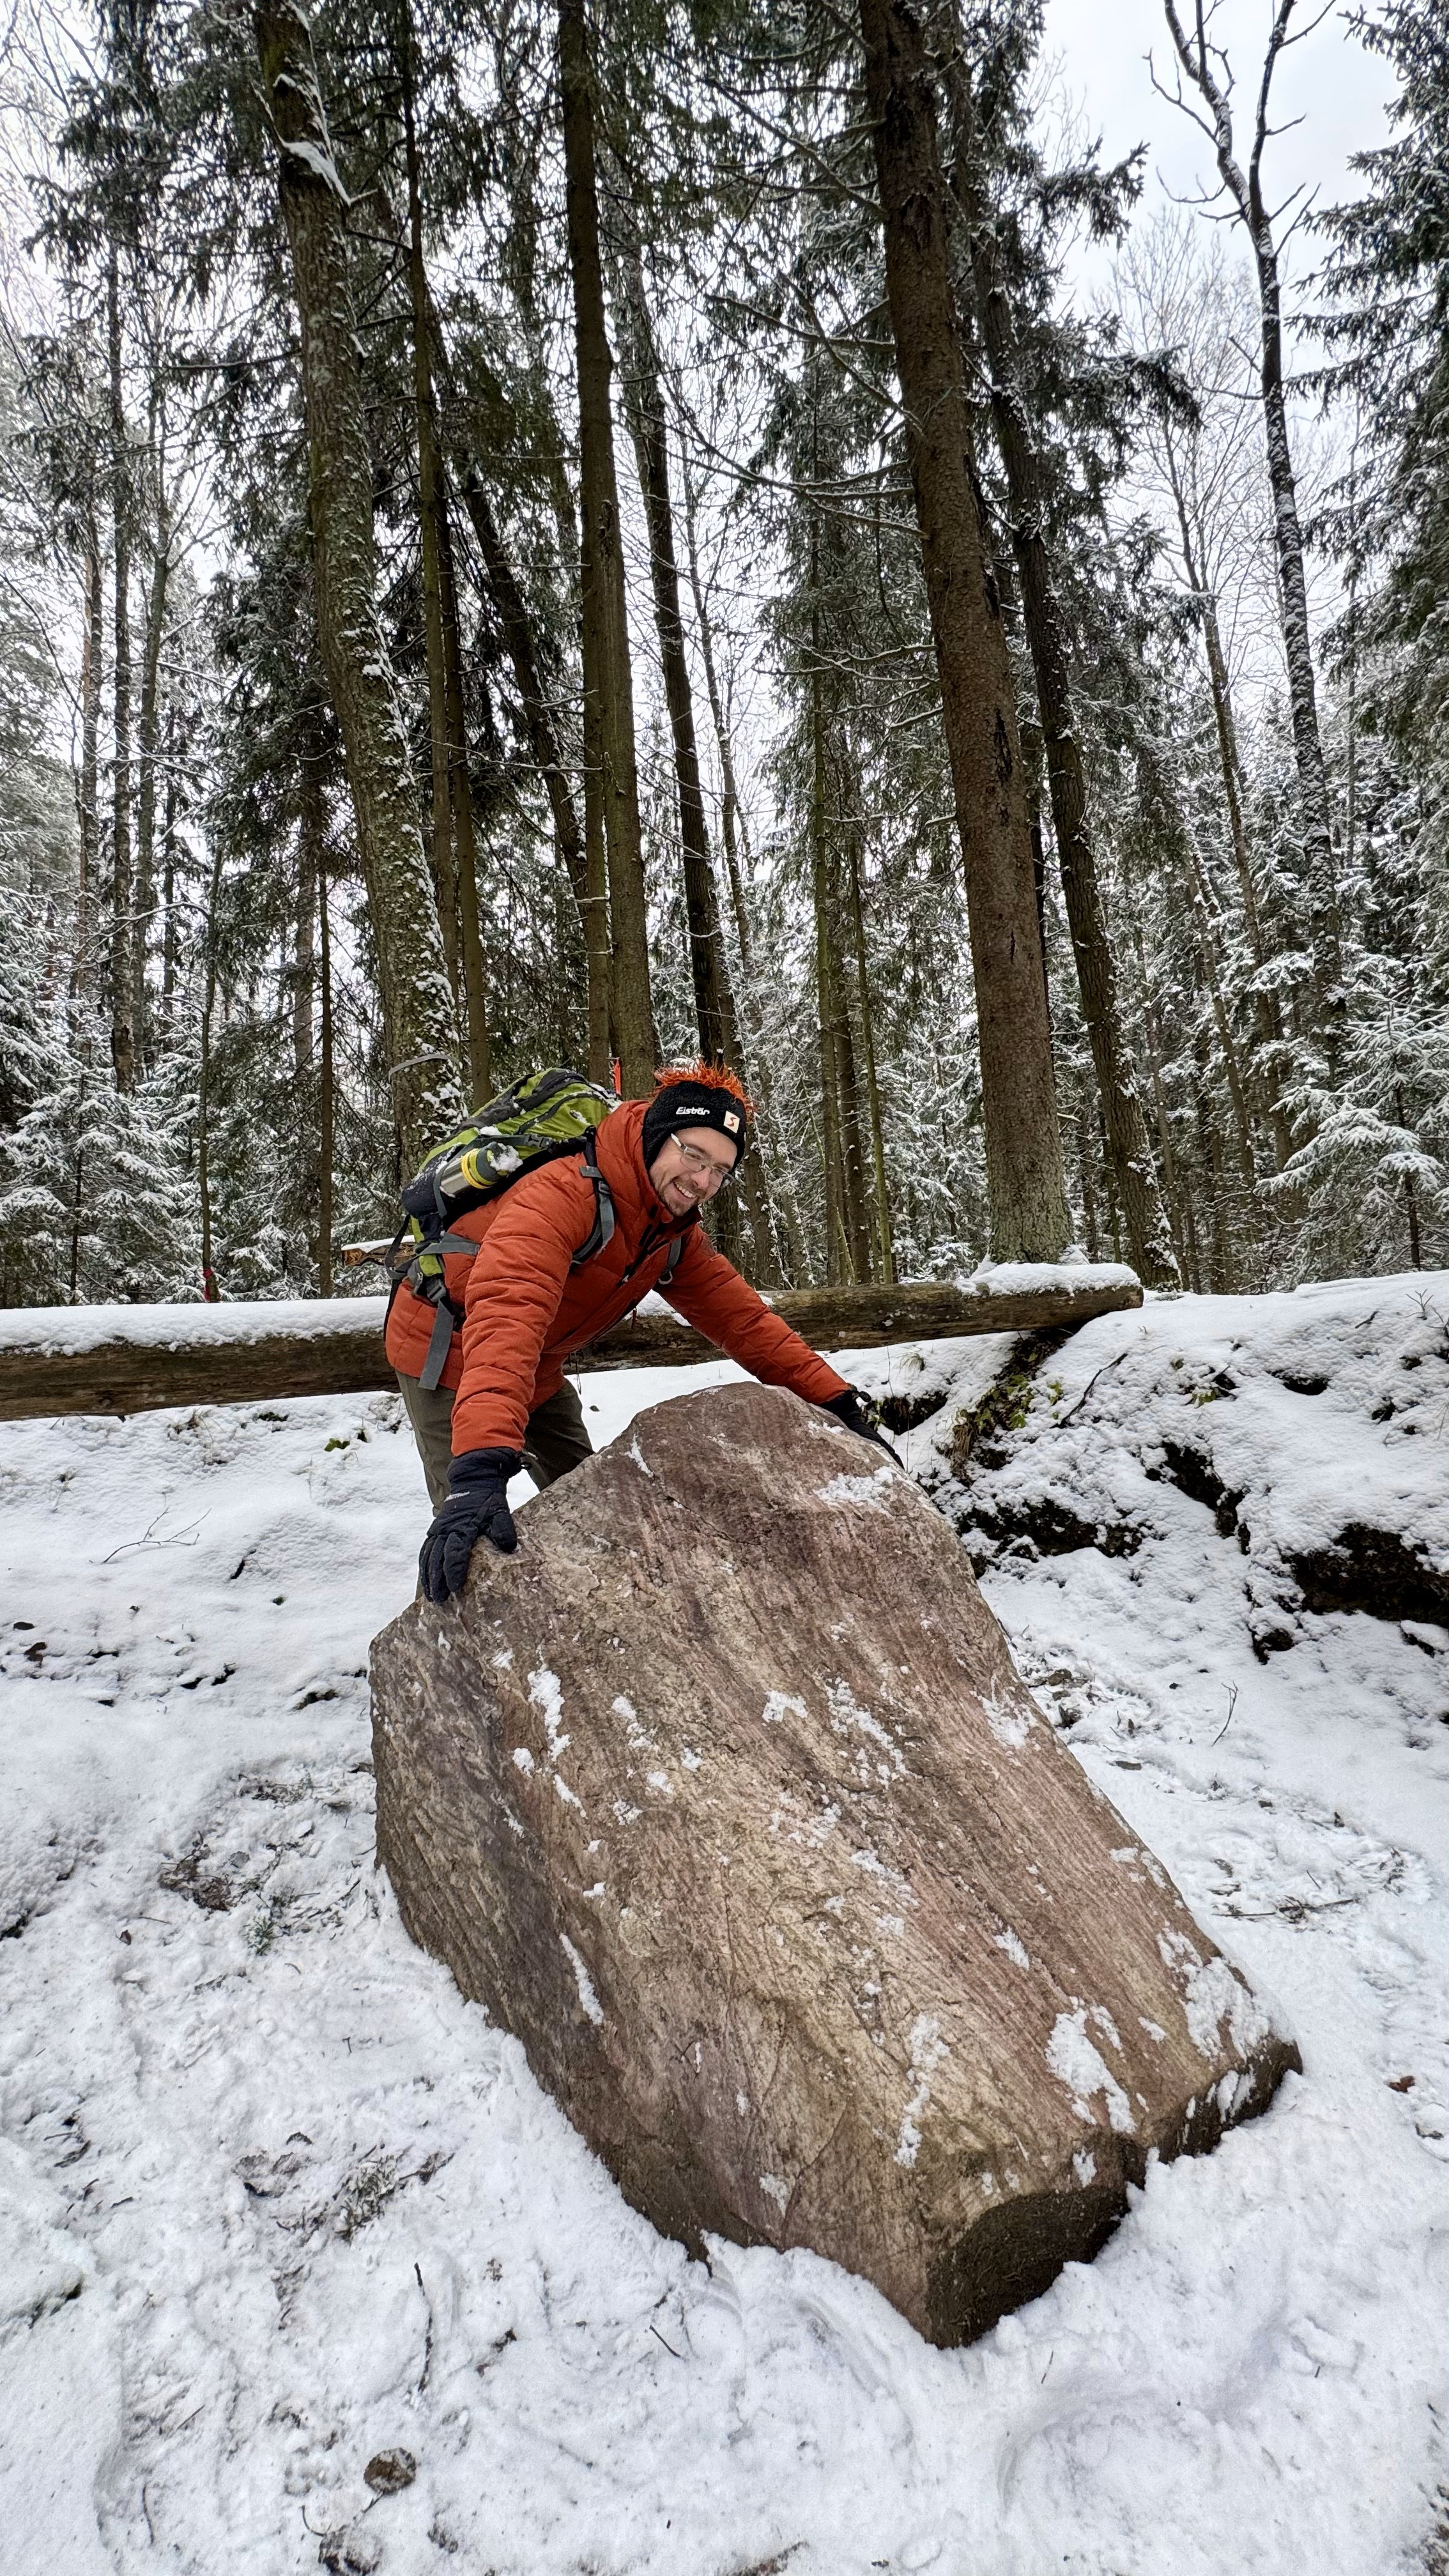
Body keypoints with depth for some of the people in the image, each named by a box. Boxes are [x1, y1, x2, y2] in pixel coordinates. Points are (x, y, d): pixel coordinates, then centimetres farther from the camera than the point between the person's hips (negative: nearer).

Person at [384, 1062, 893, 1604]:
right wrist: (480, 1469, -63)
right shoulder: (561, 1194, -36)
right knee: (473, 1537, -13)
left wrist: (839, 1401, -14)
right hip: (448, 1353, -8)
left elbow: (739, 1315, -5)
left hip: (535, 1374, 8)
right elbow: (506, 1315, -50)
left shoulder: (674, 1230, -7)